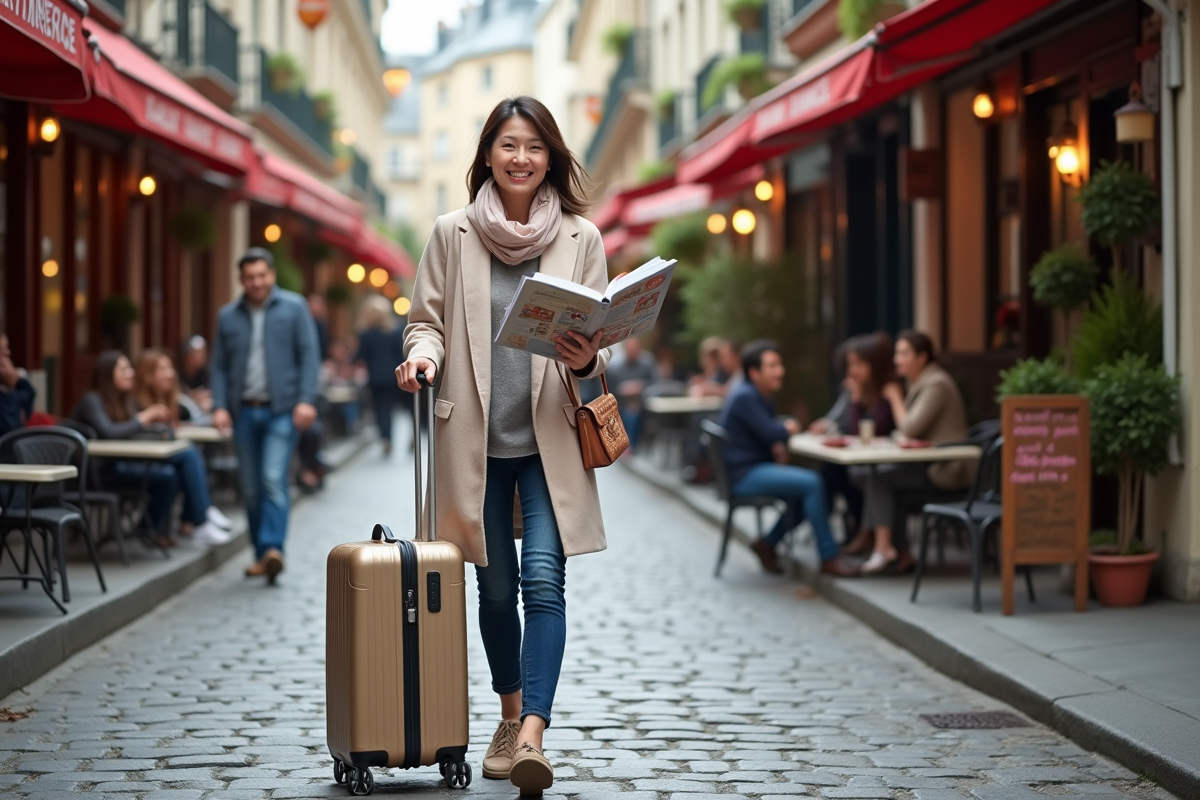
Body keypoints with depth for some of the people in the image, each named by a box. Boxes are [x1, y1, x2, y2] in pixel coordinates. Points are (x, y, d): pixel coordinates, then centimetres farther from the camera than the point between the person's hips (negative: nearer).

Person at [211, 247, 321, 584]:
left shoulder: (293, 307, 3)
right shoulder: (228, 316, 11)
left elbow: (309, 356, -2)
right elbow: (219, 366, 10)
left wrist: (306, 400, -12)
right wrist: (219, 406, -3)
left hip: (281, 410, -4)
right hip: (244, 412, 4)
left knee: (273, 480, -17)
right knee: (251, 488, 7)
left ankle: (273, 548, -21)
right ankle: (261, 556, 15)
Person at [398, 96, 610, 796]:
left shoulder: (581, 238, 3)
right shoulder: (453, 234, 3)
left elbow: (602, 336, 5)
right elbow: (428, 319, 7)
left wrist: (586, 360, -17)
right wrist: (424, 354, -16)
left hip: (551, 437, -1)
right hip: (476, 438, 1)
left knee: (543, 579, -14)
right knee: (495, 585, 10)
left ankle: (533, 735, -19)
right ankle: (511, 717, 29)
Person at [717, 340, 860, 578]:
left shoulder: (760, 397, 15)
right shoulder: (744, 397, -16)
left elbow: (771, 435, 17)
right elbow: (771, 433, -20)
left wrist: (778, 446, -7)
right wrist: (788, 429, 2)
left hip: (758, 467, 10)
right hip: (743, 474, -10)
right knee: (812, 484, -21)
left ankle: (768, 543, 12)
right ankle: (829, 558, -16)